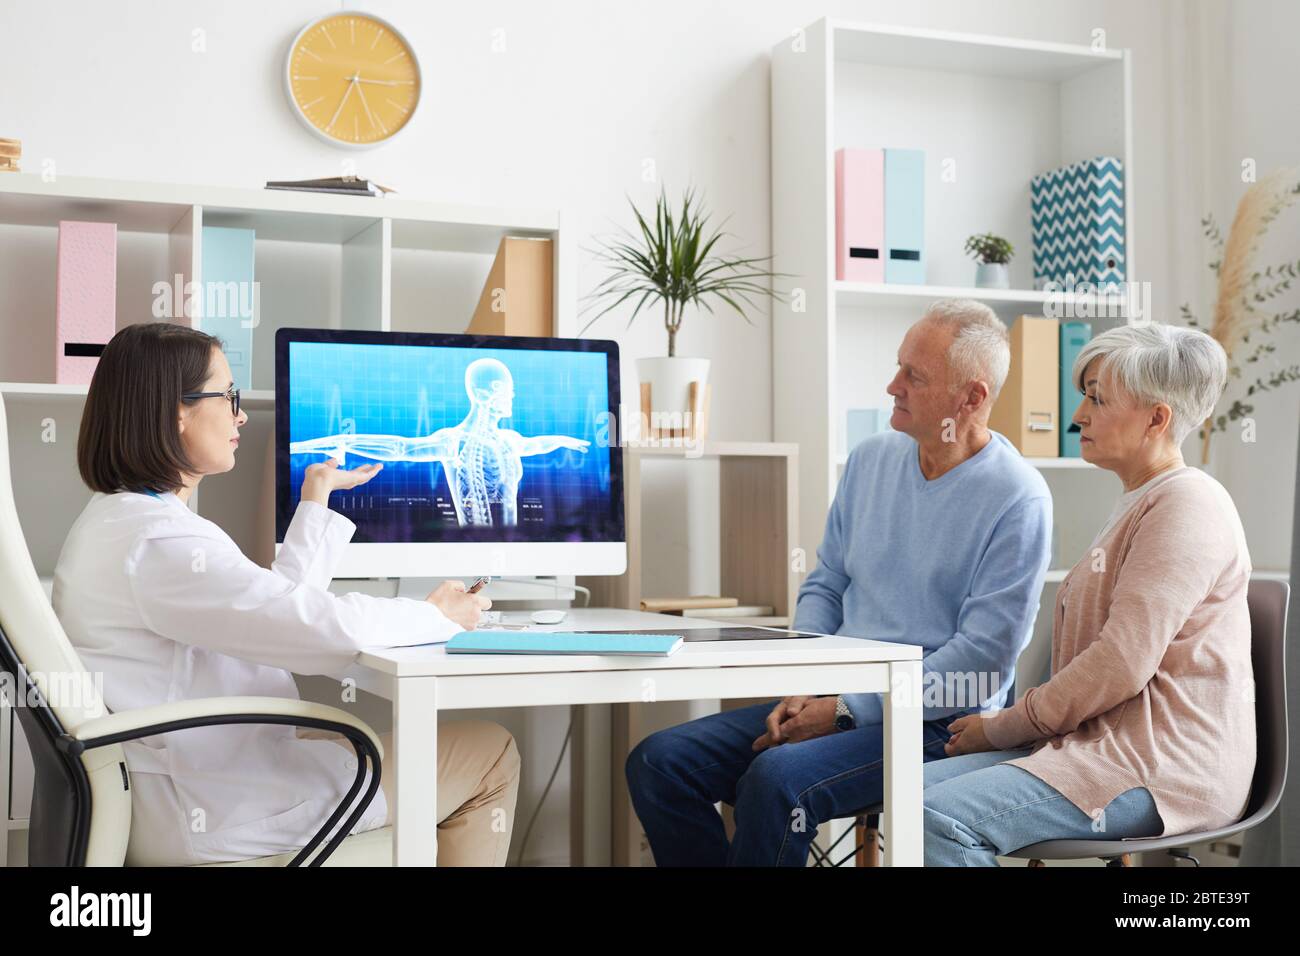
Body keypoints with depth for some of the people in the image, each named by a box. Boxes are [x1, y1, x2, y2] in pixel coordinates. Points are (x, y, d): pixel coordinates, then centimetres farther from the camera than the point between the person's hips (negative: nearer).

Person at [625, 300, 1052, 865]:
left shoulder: (1017, 498, -11)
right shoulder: (871, 459, 10)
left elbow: (983, 657, -15)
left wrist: (846, 712, -16)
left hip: (935, 724, -7)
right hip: (832, 698, 7)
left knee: (776, 780, -34)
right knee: (658, 763, -11)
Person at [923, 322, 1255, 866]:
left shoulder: (1187, 505, -10)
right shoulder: (1139, 504, 23)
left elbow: (1121, 665, -19)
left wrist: (1003, 727, -9)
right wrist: (1010, 725, 8)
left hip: (1166, 765, -10)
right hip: (1109, 742, 10)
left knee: (942, 818, -26)